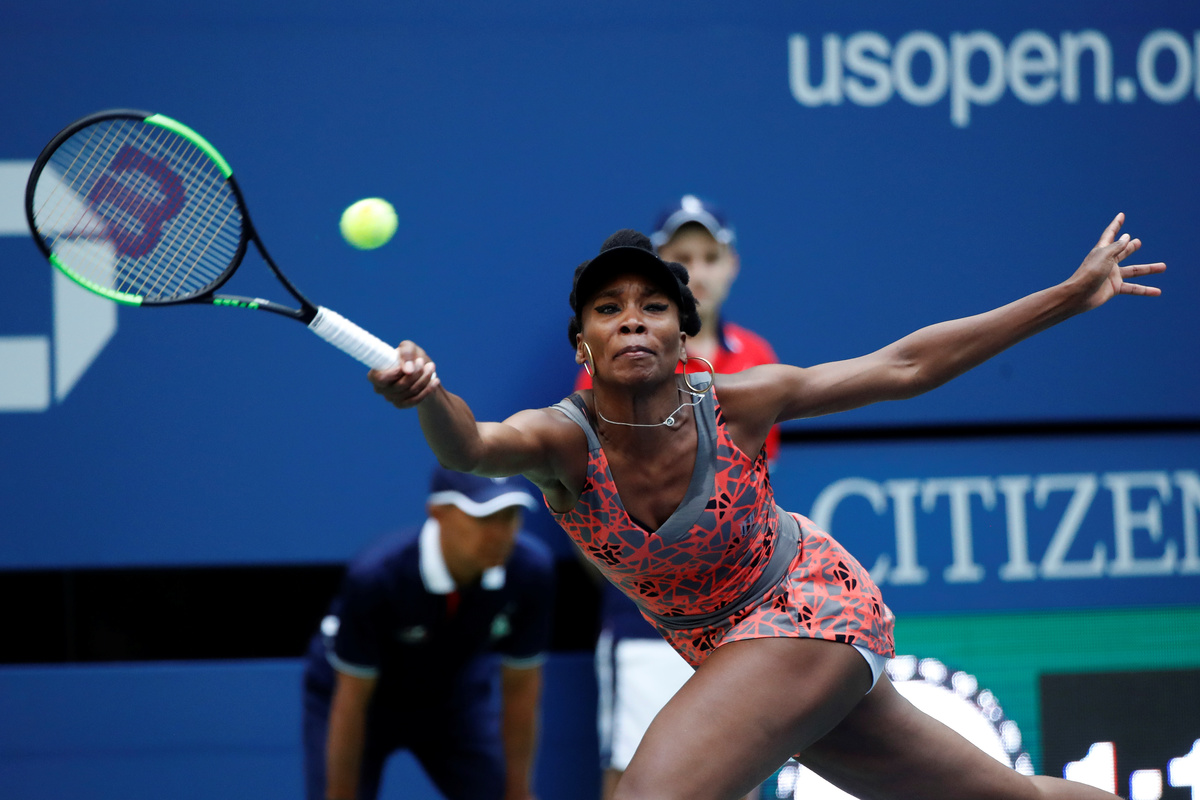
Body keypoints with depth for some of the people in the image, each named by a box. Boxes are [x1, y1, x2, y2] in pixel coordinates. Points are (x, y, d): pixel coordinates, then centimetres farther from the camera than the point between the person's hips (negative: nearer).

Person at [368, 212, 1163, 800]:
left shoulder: (736, 405, -20)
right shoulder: (562, 439, -19)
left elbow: (904, 366, -11)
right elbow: (471, 447, -42)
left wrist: (1073, 295, -9)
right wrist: (427, 397, -66)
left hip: (815, 604, -3)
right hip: (725, 644, 3)